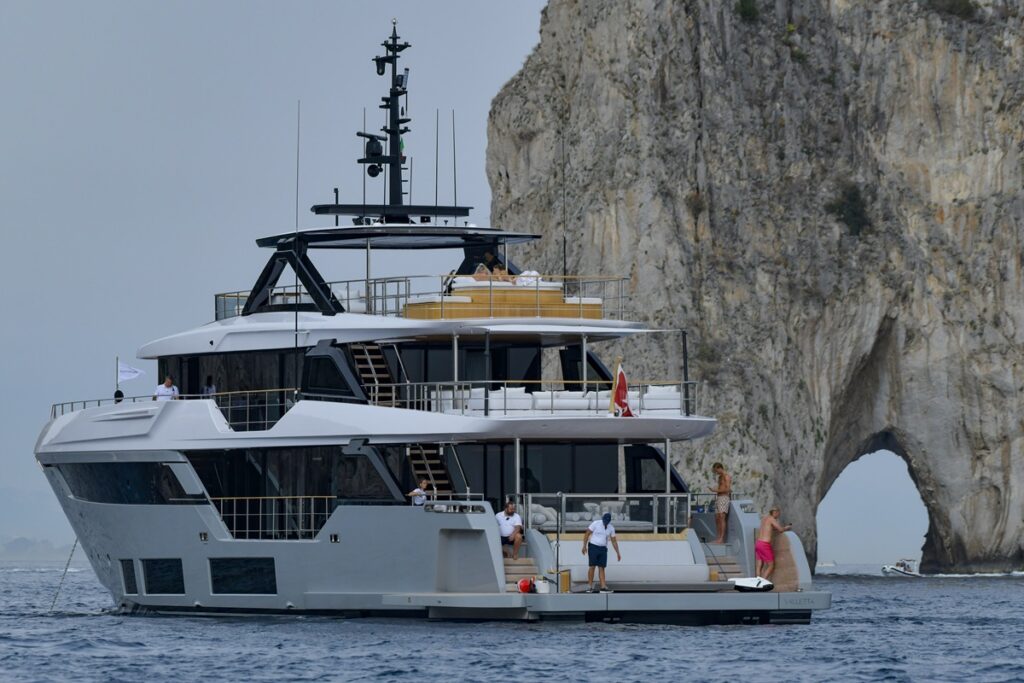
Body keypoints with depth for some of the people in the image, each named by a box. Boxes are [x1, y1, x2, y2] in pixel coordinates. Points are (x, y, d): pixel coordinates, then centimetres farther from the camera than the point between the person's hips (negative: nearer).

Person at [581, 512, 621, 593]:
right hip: (593, 547, -4)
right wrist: (584, 546, -10)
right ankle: (590, 587, -3)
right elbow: (587, 534, -5)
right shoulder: (596, 524, -7)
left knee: (601, 568, -2)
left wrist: (618, 553, 8)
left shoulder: (611, 528, 5)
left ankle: (603, 587, -8)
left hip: (603, 549, 4)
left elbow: (614, 541, 11)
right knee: (592, 566, -7)